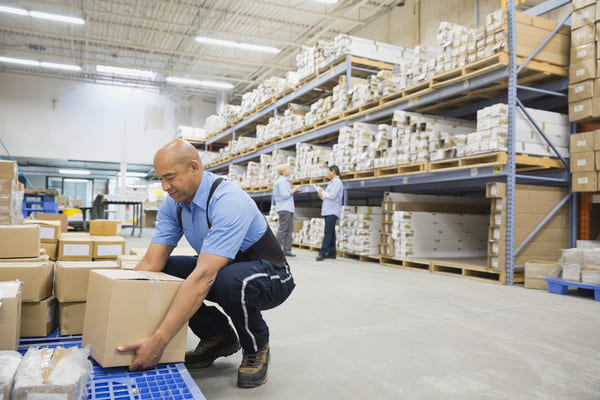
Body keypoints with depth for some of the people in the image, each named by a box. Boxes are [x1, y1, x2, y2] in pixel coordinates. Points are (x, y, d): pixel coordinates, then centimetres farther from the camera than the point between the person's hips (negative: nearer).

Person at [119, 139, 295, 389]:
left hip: (269, 276, -7)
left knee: (230, 280, -39)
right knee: (162, 273, -11)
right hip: (222, 268, 7)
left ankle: (257, 348, -6)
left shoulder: (229, 202, -31)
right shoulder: (173, 204, -6)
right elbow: (152, 262, -8)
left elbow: (204, 277, -39)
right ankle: (219, 336, 8)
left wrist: (159, 341, -41)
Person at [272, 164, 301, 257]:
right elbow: (285, 195, -16)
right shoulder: (281, 181, -9)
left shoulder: (284, 181, 23)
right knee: (283, 229, -10)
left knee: (289, 230, 6)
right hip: (284, 208, -10)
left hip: (288, 208, 10)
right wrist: (294, 190, -5)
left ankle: (287, 251, 7)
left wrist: (293, 190, 15)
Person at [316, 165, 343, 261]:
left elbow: (332, 196, -18)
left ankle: (322, 253, -20)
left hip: (332, 212, -10)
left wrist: (323, 193, -4)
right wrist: (322, 196, 4)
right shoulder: (331, 182, 22)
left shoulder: (337, 182, -8)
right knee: (330, 232, 9)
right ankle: (331, 253, 13)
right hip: (328, 211, 10)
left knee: (328, 232, -14)